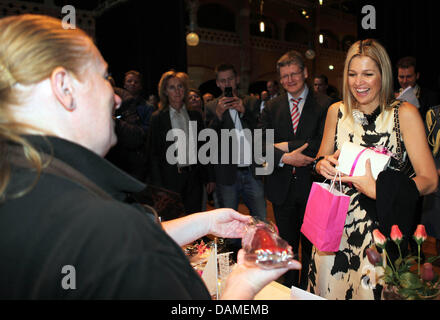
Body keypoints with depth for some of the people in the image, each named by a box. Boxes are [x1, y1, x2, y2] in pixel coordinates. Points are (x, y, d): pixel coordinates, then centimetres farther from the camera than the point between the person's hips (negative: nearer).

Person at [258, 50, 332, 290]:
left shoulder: (324, 105, -4)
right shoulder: (272, 107, 6)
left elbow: (323, 144, -17)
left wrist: (285, 146, -14)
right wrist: (284, 158, -20)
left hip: (312, 186, -3)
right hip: (282, 187, 3)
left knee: (311, 245, 12)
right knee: (287, 245, 17)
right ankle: (290, 288, 36)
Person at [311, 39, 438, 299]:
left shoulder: (405, 113, -6)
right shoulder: (337, 111, 3)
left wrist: (376, 188, -27)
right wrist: (323, 164, -8)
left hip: (381, 228, -3)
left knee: (371, 290, 0)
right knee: (328, 289, 10)